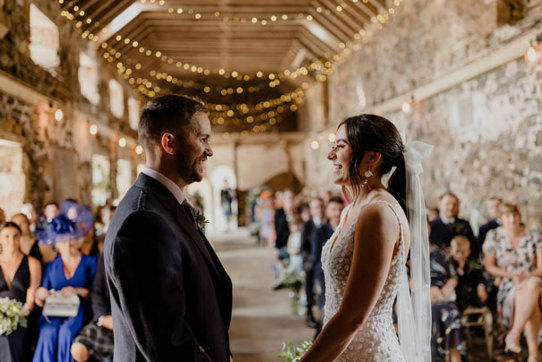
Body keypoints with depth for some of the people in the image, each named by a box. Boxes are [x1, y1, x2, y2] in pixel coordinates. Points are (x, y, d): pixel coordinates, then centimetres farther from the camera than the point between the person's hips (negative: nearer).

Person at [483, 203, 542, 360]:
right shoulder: (494, 236, 4)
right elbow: (489, 266, 3)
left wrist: (526, 277, -17)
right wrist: (512, 276, -11)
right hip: (508, 287, -1)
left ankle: (514, 334, -40)